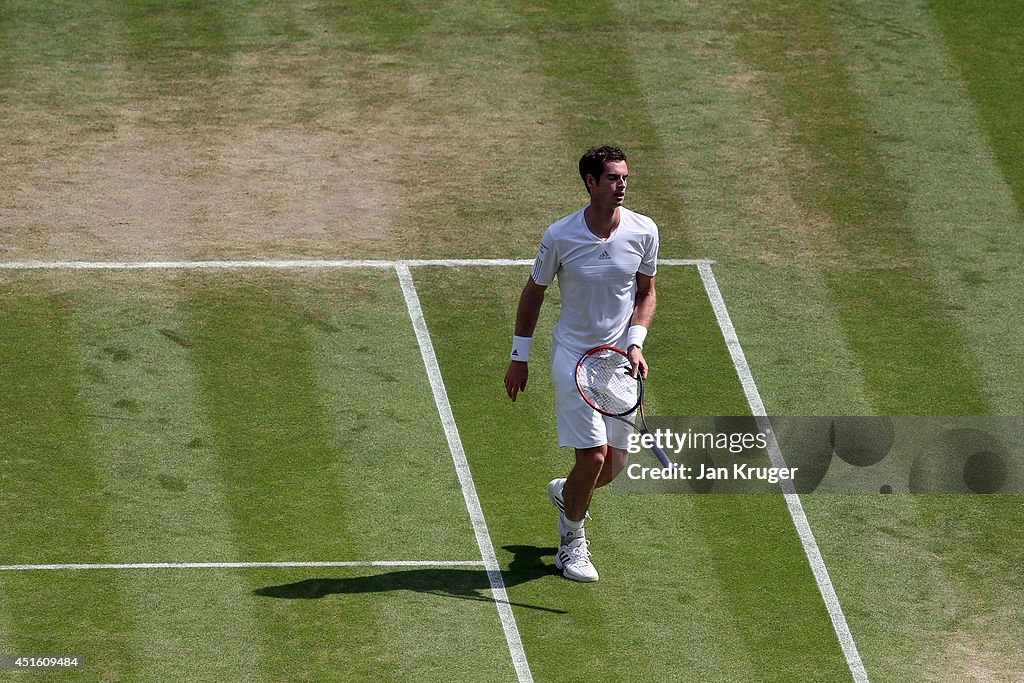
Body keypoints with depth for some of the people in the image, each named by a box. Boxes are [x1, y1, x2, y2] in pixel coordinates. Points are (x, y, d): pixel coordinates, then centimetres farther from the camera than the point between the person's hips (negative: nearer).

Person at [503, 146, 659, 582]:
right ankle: (571, 543, 13)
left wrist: (635, 342, -8)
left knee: (614, 464, 5)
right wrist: (519, 357, 4)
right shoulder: (560, 236, -13)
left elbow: (646, 293, 7)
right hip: (573, 355, -4)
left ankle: (566, 493, 40)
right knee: (593, 456, -12)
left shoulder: (644, 232, -6)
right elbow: (533, 293, 1)